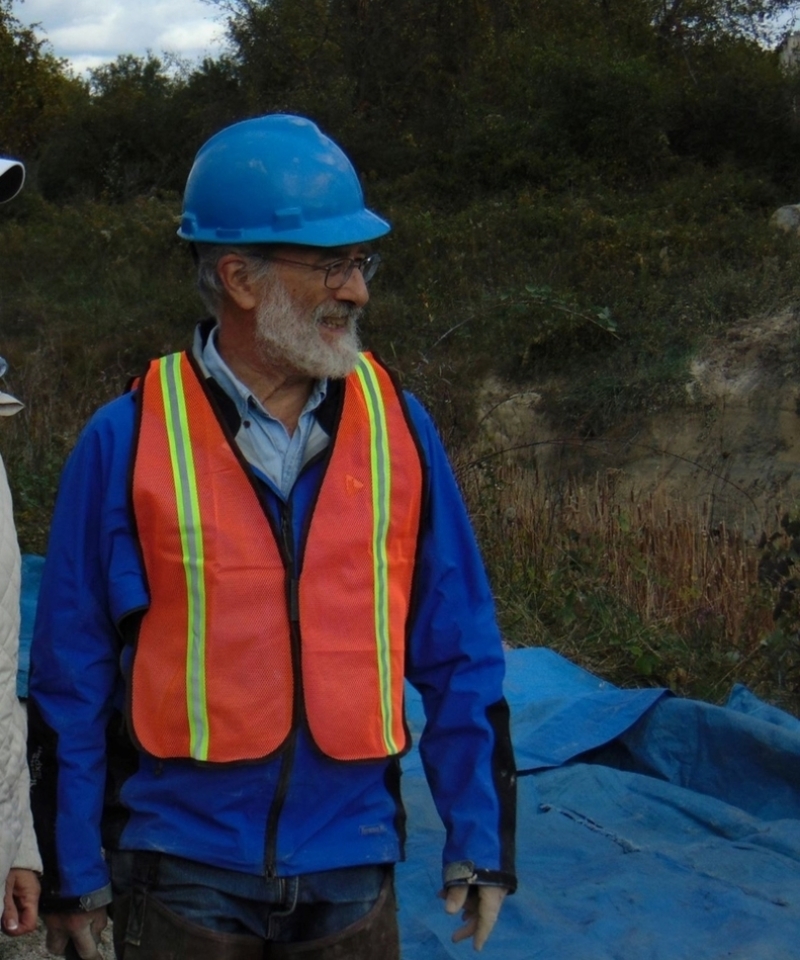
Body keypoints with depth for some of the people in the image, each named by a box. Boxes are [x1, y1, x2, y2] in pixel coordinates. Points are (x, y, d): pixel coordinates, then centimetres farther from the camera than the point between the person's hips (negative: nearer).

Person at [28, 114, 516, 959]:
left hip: (352, 871, 2)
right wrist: (72, 874, 1)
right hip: (183, 876, -2)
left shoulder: (397, 426, -2)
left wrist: (480, 840, 2)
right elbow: (70, 676, -2)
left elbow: (457, 653, 2)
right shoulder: (125, 441, -8)